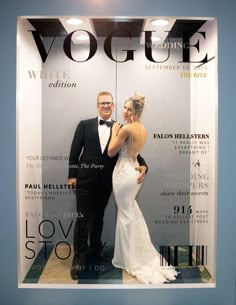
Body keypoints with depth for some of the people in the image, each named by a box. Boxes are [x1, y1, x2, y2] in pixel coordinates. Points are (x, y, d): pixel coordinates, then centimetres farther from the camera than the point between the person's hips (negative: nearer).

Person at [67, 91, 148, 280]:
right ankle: (79, 257, 13)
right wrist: (72, 175, -4)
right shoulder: (84, 125, -1)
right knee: (83, 218, 1)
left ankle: (95, 247, 37)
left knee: (99, 217, 18)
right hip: (85, 179, -2)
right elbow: (75, 151, -1)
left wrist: (143, 165, -19)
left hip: (106, 181, 2)